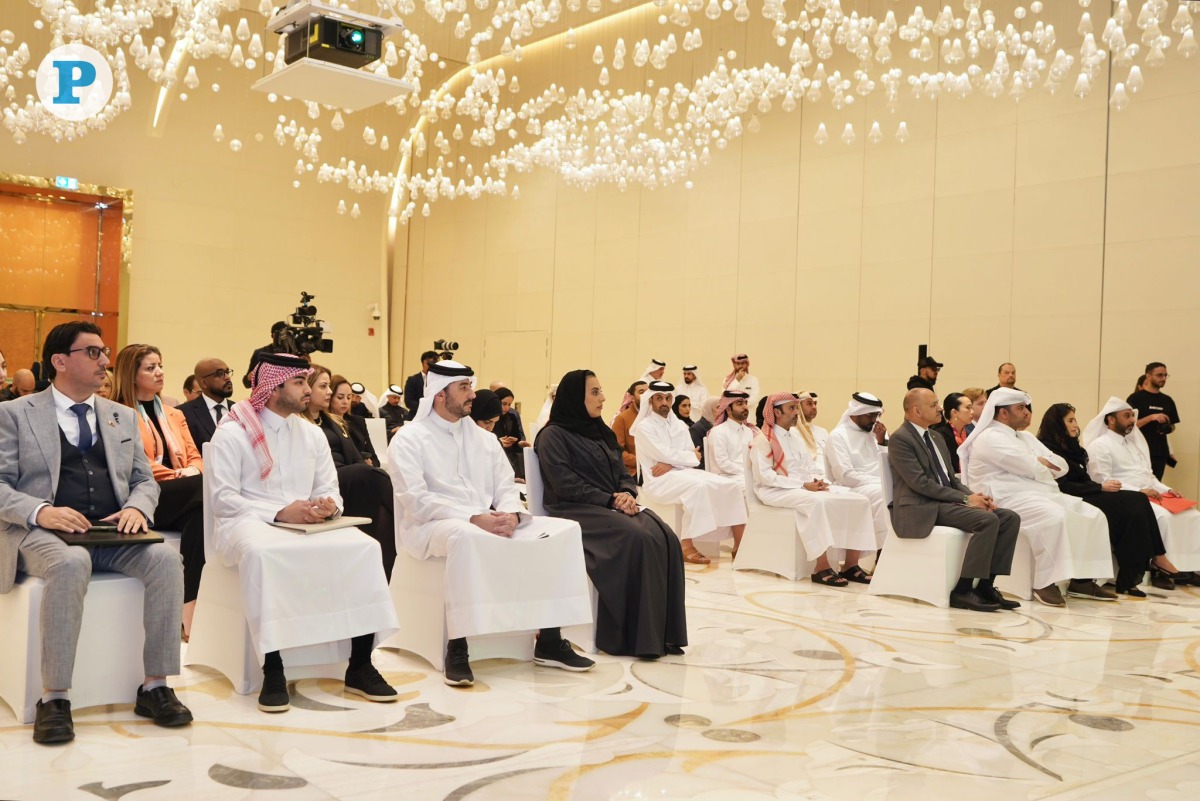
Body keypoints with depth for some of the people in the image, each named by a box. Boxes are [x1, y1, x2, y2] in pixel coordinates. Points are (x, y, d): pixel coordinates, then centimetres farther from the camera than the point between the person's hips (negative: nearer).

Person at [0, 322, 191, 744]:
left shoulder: (122, 417, 19)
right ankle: (54, 697, -28)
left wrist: (137, 507, -5)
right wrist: (40, 511, -20)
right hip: (41, 533, -4)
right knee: (70, 563, -38)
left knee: (165, 557, -27)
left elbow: (144, 480, 19)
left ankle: (155, 686, -18)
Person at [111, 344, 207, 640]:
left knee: (200, 513, -34)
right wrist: (176, 475, -15)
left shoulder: (174, 415, 27)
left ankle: (187, 612, -38)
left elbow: (195, 458, 18)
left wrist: (191, 471, -6)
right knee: (203, 486, -33)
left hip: (184, 500, 5)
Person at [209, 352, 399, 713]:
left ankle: (360, 666, -17)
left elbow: (329, 490, 14)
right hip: (249, 523, -5)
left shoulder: (312, 434, 17)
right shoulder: (232, 433, 0)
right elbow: (223, 498, -9)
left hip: (308, 524, 5)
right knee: (263, 553, -41)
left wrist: (328, 505, -11)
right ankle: (273, 672, -32)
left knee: (363, 547, -22)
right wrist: (280, 513, -20)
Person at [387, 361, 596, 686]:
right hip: (430, 526, -6)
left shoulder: (483, 437, 17)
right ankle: (456, 650, -35)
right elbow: (417, 500, -14)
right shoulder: (409, 439, -2)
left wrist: (510, 514, -13)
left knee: (563, 531, -11)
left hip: (489, 523, 6)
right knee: (466, 535, -43)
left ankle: (550, 641, -10)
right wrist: (473, 518, -23)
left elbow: (505, 486, 12)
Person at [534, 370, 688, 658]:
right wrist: (609, 500, -17)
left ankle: (661, 631, -21)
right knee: (637, 539, -32)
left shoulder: (602, 432, 21)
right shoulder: (553, 436, -2)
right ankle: (636, 634, -26)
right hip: (577, 511, -7)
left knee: (664, 538, -22)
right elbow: (565, 485, -12)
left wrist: (627, 493, -6)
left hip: (614, 506, 7)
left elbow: (624, 474, 18)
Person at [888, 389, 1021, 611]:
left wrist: (975, 495, -2)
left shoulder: (937, 439, 21)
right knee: (988, 520, -27)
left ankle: (985, 585, -7)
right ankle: (962, 591, -22)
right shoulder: (900, 439, -8)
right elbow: (920, 483, -17)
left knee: (1010, 518, -7)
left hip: (947, 501, 9)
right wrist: (965, 499, -17)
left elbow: (951, 479, 20)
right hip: (921, 509, -9)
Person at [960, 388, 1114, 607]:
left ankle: (1083, 577, -4)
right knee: (1054, 517, -35)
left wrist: (1040, 463, -2)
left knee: (1093, 515, -4)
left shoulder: (1026, 437, 23)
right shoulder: (990, 438, -7)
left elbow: (1062, 466, 17)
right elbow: (1032, 469, -15)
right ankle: (1045, 583, -27)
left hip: (1044, 494, 10)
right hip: (1009, 498, -10)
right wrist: (1046, 465, 7)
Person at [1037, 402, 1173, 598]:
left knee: (1138, 500, -14)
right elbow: (1064, 486, -16)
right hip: (1074, 501, -9)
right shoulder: (1049, 449, -8)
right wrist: (1100, 488, -15)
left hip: (1085, 495, 9)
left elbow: (1083, 480, 15)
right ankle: (1157, 559, -17)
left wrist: (1102, 485, -4)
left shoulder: (1071, 447, 21)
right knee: (1135, 502, -21)